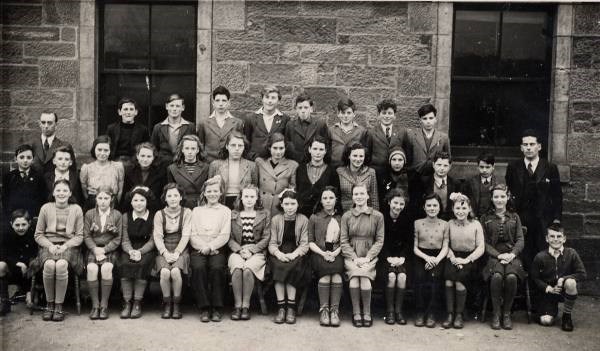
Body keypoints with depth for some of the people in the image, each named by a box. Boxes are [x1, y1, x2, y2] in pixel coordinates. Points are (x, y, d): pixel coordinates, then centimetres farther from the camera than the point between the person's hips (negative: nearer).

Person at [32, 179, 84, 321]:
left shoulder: (76, 209, 10)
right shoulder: (46, 208, 11)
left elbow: (79, 236, 7)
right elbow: (38, 235, 11)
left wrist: (65, 246, -10)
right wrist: (50, 245, -7)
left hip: (69, 246, -1)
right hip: (48, 245, 1)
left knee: (61, 265, -34)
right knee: (49, 265, -33)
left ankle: (59, 305, -22)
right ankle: (49, 303, -16)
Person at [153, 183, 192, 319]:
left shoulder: (187, 212, 6)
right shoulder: (159, 214, 9)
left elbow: (186, 235, -2)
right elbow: (157, 236, 1)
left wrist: (176, 253, -14)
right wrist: (166, 253, -15)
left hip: (180, 250, -1)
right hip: (164, 251, 1)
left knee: (175, 271, -30)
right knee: (165, 272, -29)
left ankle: (176, 305, -12)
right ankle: (166, 304, -10)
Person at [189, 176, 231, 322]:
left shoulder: (225, 211, 13)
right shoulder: (196, 211, 18)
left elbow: (224, 236, 2)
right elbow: (192, 235, 8)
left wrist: (210, 247, -13)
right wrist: (203, 247, -10)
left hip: (217, 249, -1)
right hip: (198, 249, 1)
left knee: (217, 268, -31)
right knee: (198, 267, -30)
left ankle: (217, 308, -22)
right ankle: (204, 308, -23)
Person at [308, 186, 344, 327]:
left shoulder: (342, 218, 16)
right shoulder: (314, 218, 14)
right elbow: (310, 242, 8)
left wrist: (336, 252, -11)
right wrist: (323, 253, -9)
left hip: (337, 254, 1)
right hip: (319, 254, 0)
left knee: (336, 272, -31)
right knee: (326, 272, -31)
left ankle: (334, 310, -29)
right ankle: (324, 310, -26)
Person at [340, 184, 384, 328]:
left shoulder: (377, 216, 6)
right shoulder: (346, 216, 8)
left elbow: (379, 240, 5)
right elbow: (344, 241, 5)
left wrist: (367, 257, -8)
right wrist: (355, 258, -8)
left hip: (369, 256, 0)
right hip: (351, 255, 1)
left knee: (365, 277, -28)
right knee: (354, 277, -28)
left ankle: (367, 313, -9)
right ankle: (356, 313, -12)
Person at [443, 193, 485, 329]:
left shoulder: (475, 224, 3)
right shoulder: (450, 224, 8)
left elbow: (481, 248, -1)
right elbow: (446, 245, 7)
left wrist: (467, 260, -14)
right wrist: (452, 257, -12)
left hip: (469, 259, -1)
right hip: (453, 258, 2)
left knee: (460, 278, -30)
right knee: (449, 277, -29)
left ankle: (459, 315, -15)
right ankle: (450, 314, -21)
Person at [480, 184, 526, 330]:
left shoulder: (514, 217, 18)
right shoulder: (485, 218, 13)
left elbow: (520, 240, 9)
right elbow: (484, 242, 4)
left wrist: (512, 254, -11)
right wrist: (499, 255, -12)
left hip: (512, 255, 1)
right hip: (494, 256, -1)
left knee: (511, 277, -33)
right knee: (497, 276, -34)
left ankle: (507, 313, -15)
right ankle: (496, 314, -19)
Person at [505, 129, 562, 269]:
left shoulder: (550, 168, 4)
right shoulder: (513, 168, 6)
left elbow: (557, 196, 6)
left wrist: (557, 218, 0)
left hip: (544, 222, 0)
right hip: (520, 220, 0)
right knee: (523, 257, 0)